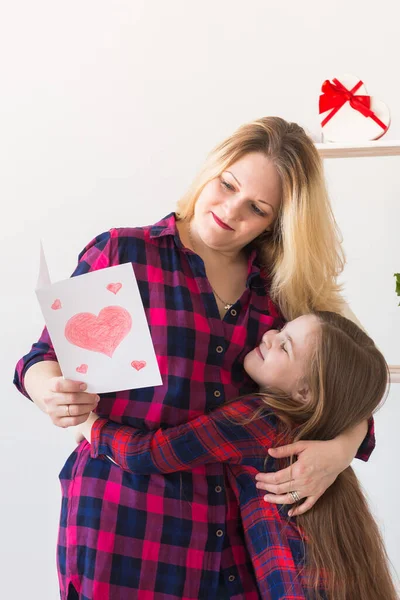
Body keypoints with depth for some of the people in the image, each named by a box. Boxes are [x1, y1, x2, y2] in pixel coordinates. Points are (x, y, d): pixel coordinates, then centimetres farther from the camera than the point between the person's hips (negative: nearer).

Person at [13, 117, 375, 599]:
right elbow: (48, 356, 1)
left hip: (240, 538, 3)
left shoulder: (286, 293, 5)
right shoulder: (120, 254, -2)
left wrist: (341, 449, -14)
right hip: (122, 527, -2)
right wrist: (52, 393, -22)